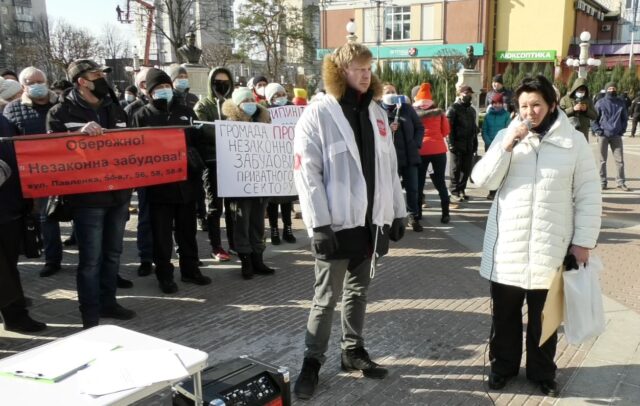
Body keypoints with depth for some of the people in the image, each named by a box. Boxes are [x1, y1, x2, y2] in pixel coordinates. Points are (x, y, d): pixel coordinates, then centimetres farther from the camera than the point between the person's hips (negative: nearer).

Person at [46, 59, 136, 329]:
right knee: (90, 259, -2)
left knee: (112, 253, 15)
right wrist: (80, 133, -27)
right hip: (87, 197, -6)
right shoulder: (61, 112, -3)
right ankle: (90, 313, 9)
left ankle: (108, 302, 29)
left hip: (118, 193, 6)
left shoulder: (114, 108, 13)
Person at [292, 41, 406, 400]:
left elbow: (390, 167, 14)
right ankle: (312, 361, 16)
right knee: (327, 297, 2)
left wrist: (398, 212, 12)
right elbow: (307, 173, -13)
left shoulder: (377, 113, 11)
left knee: (358, 291, 17)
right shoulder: (318, 114, -8)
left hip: (372, 221, 6)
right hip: (338, 223, -6)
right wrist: (320, 224, -18)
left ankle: (353, 351, 32)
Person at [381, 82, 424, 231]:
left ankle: (414, 217, 16)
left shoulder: (407, 108, 7)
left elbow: (420, 127, 9)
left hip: (409, 155, 2)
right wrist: (388, 130, -20)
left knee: (412, 188, 6)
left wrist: (416, 145, -3)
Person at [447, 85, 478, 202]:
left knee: (466, 169, 6)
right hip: (457, 145, -6)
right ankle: (454, 192, 3)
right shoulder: (453, 109, -3)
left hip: (469, 145, 6)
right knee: (456, 169, -2)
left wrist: (475, 144, 16)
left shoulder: (472, 110, 20)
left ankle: (461, 190, 15)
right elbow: (449, 127, -11)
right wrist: (451, 143, -18)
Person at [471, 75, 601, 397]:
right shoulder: (506, 136, 2)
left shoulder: (574, 141, -3)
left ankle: (542, 371, 34)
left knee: (544, 316, 14)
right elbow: (482, 181, -6)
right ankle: (503, 365, 33)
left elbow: (588, 196, -1)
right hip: (507, 245, 1)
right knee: (504, 313, 13)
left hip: (551, 247, -1)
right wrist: (507, 145, -16)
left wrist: (583, 241, -4)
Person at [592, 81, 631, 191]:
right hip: (603, 135, -2)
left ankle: (620, 182, 7)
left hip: (616, 136, 2)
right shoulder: (600, 103, -1)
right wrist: (598, 131, -9)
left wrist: (622, 130, 3)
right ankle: (602, 182, 10)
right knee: (603, 160, 4)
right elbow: (594, 119, 1)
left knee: (620, 159, 0)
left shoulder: (621, 103, 7)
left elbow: (624, 118, 14)